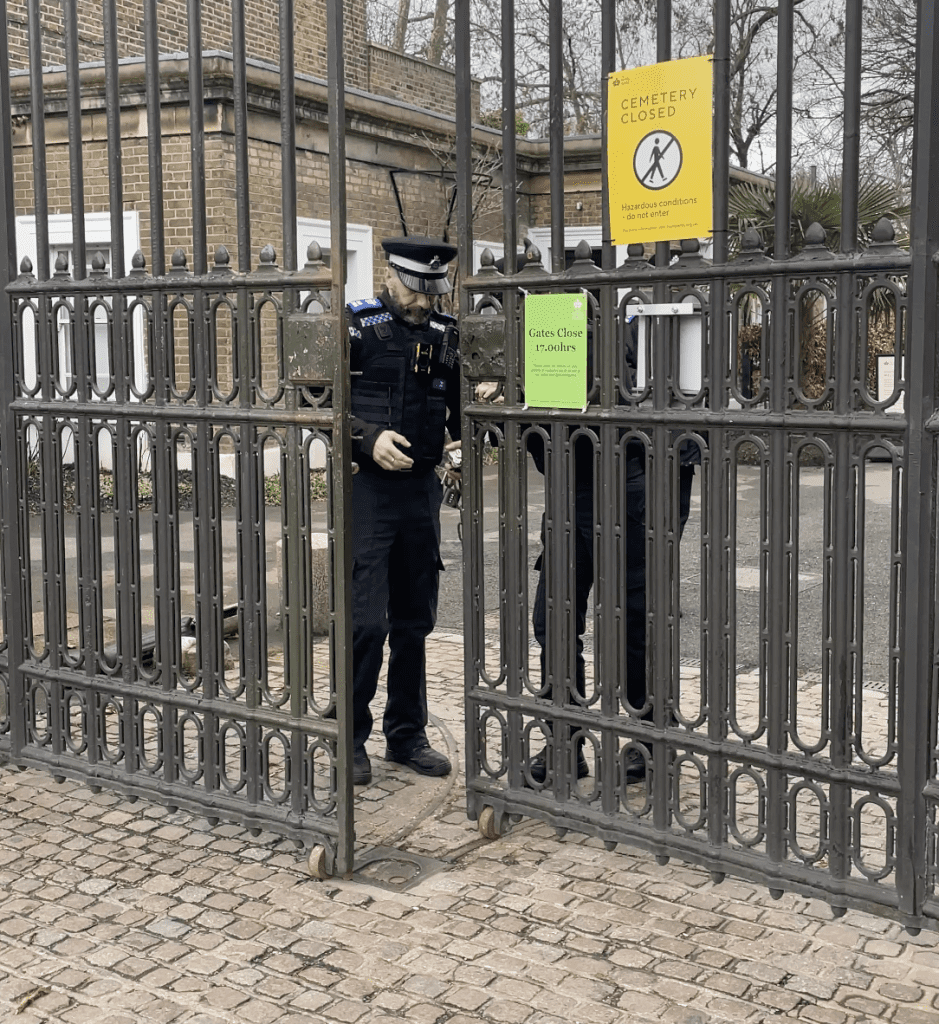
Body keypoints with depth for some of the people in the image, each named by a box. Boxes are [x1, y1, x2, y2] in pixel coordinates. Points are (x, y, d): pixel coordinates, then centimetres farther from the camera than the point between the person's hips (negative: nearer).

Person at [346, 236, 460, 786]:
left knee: (415, 620, 12)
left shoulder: (446, 334, 9)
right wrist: (368, 438, -20)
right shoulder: (356, 324, -5)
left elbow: (462, 405, 18)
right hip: (364, 487, -5)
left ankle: (407, 735, 25)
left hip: (422, 490, 5)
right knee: (366, 621, -7)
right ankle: (351, 740, 10)